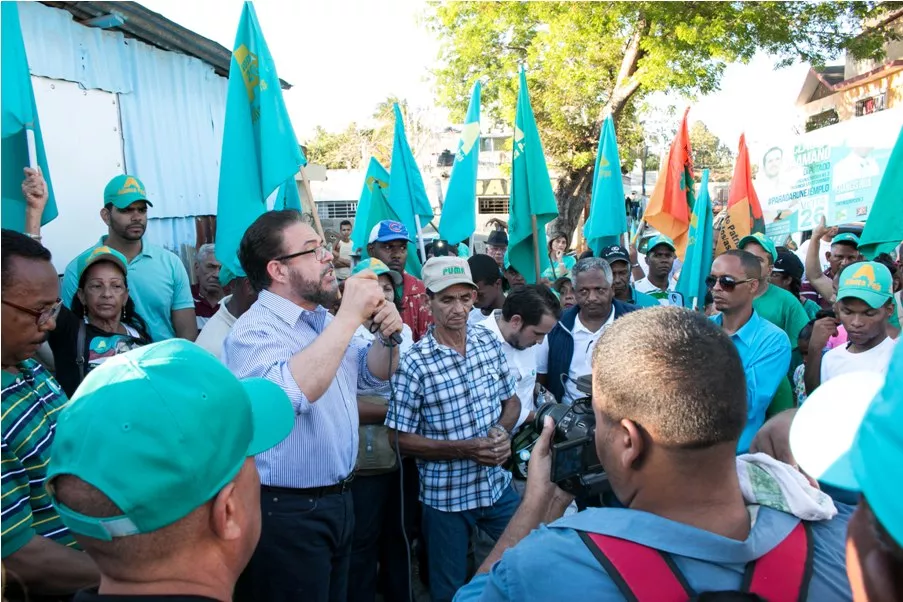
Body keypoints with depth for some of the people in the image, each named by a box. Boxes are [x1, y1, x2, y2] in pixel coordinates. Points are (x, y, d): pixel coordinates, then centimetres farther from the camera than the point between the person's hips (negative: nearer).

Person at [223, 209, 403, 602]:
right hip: (287, 510, -8)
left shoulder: (324, 320, 7)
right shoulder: (254, 331, -19)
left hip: (337, 499, 8)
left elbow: (371, 374, 16)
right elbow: (290, 393, -38)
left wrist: (386, 335, -5)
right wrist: (349, 316, -32)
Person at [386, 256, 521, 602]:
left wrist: (502, 431, -12)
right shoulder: (415, 363, -18)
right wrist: (464, 448, -22)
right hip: (446, 497, -4)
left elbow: (511, 401, 9)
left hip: (498, 485, 4)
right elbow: (399, 439, -14)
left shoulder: (490, 343, -3)